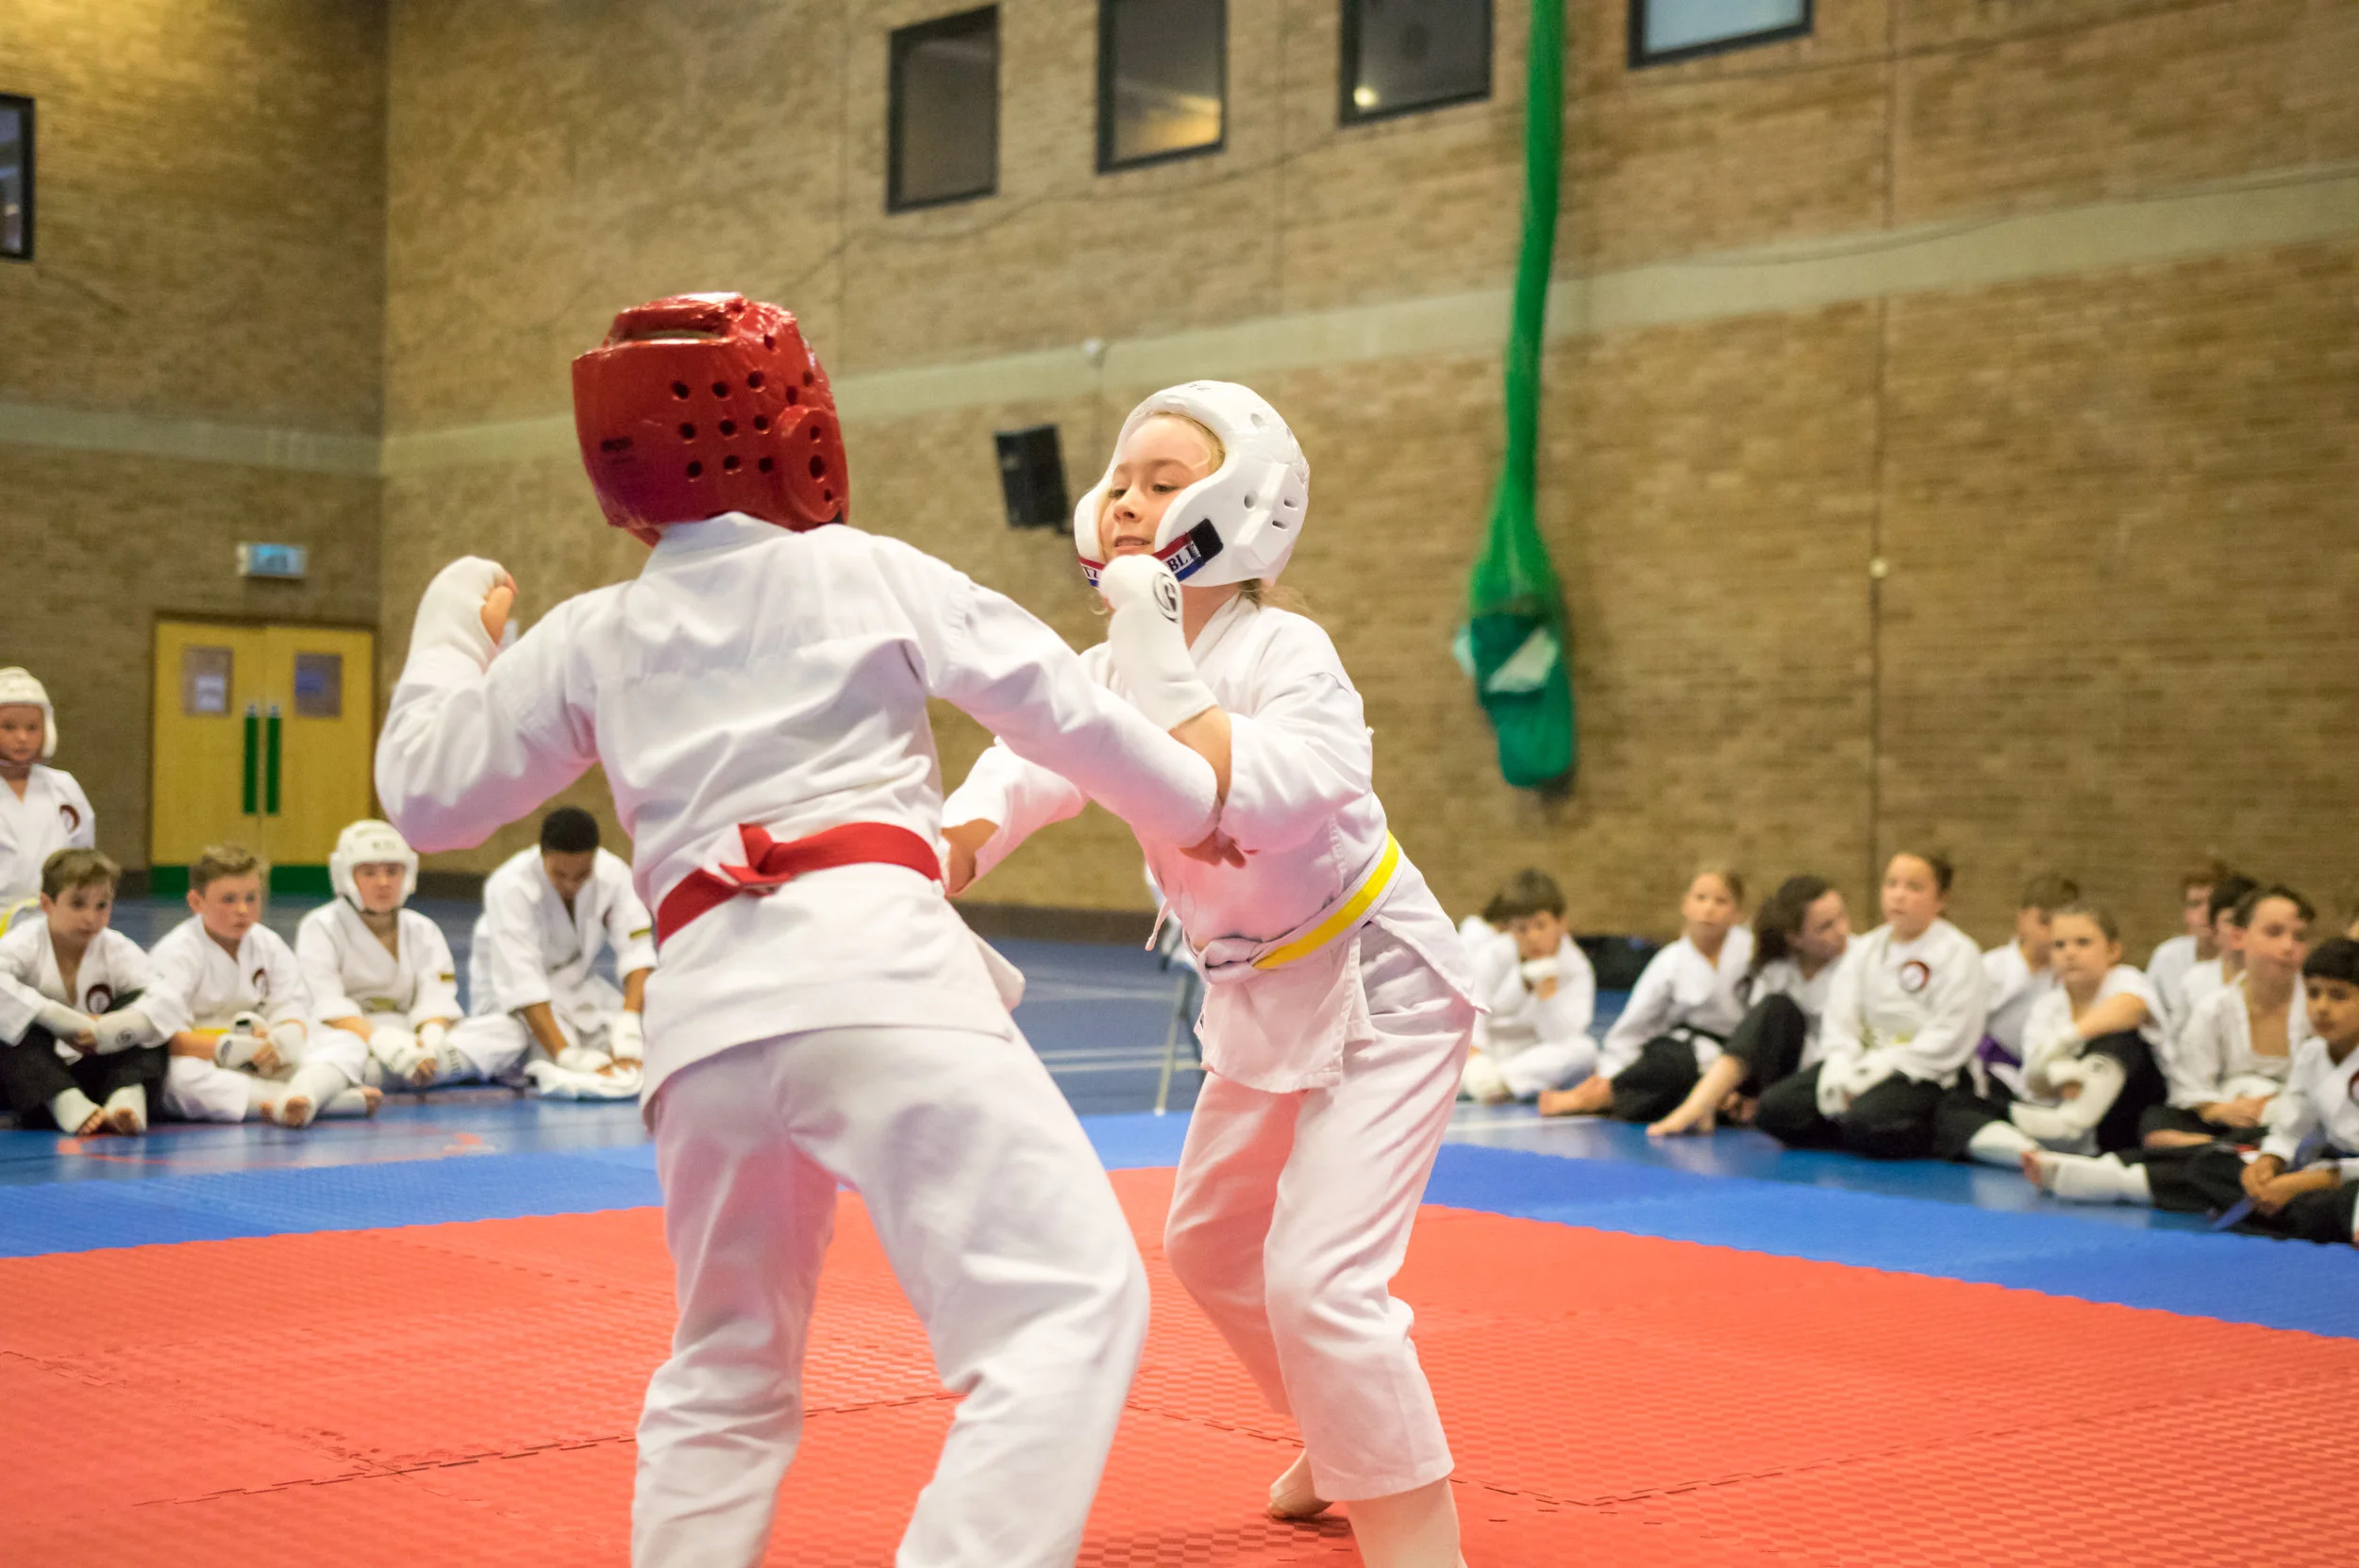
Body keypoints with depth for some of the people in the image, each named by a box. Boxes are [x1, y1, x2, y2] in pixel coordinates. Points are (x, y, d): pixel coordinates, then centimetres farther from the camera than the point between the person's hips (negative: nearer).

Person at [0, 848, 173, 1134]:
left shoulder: (118, 950, -4)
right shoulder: (24, 944, -10)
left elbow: (163, 1003, -21)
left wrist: (105, 1029, -38)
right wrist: (56, 1018, -38)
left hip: (92, 1072, 2)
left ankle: (127, 1099, -38)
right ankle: (69, 1105, -45)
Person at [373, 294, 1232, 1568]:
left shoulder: (590, 638, 17)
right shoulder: (869, 572, 11)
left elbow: (427, 795, 26)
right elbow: (1059, 703, 15)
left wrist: (452, 631, 42)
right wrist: (1191, 806, 31)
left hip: (706, 1013, 5)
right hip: (877, 969, -5)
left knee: (724, 1375, 23)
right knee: (1068, 1298, -10)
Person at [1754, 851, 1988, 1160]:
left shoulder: (1958, 952, -5)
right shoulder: (1866, 949, 14)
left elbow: (1952, 1035, -13)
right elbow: (1840, 1015, 6)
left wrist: (1883, 1065, -19)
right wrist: (1839, 1065, -14)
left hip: (1922, 1073, -6)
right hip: (1866, 1061, 6)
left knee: (1866, 1123, -36)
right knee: (1774, 1108, -12)